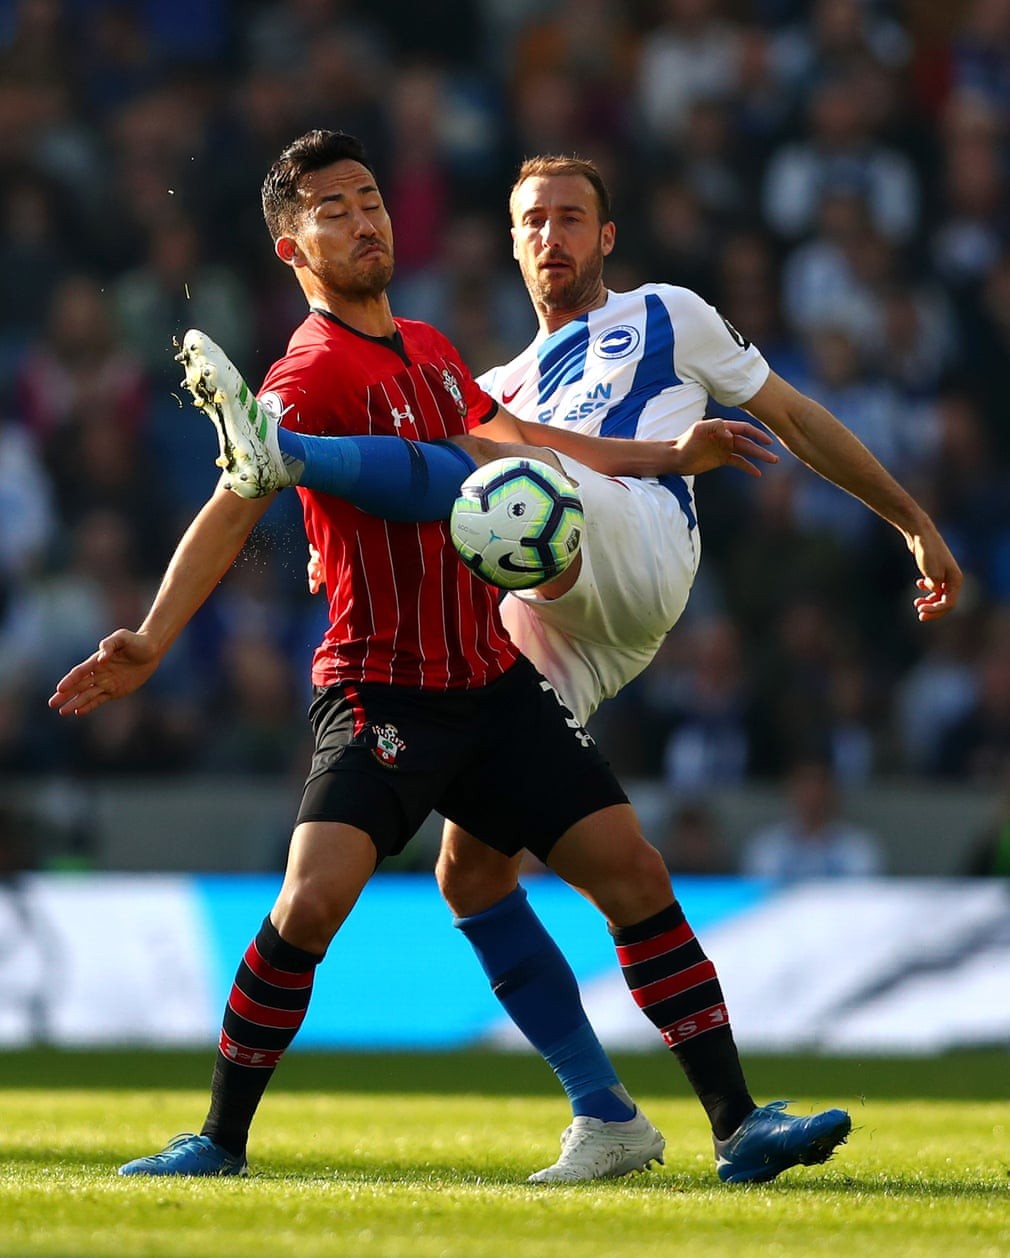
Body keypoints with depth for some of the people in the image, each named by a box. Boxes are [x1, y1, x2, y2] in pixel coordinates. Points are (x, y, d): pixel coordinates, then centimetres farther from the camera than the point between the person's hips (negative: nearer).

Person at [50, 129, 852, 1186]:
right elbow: (233, 509, -22)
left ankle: (737, 1126, 2)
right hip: (379, 693, -7)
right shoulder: (314, 372, -11)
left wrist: (664, 456, 39)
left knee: (631, 868, -2)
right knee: (313, 900, -23)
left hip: (494, 682, 7)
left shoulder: (428, 350, 14)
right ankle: (220, 1140, -5)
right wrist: (149, 642, -34)